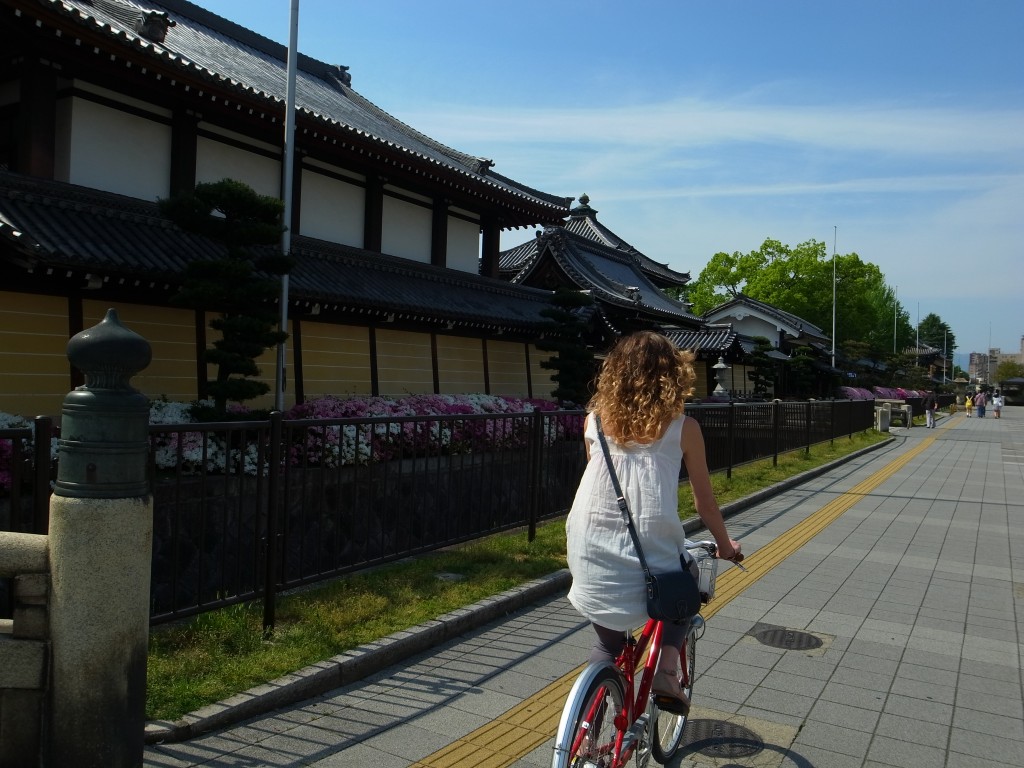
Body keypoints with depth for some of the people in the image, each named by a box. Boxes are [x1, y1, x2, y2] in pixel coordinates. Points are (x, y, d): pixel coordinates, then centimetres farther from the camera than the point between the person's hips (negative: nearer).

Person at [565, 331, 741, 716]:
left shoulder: (595, 419, 9)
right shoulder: (682, 428, 2)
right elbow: (704, 500, 9)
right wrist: (724, 544, 26)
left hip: (589, 551, 2)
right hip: (649, 548, -2)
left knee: (608, 639, 23)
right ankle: (666, 671, 10)